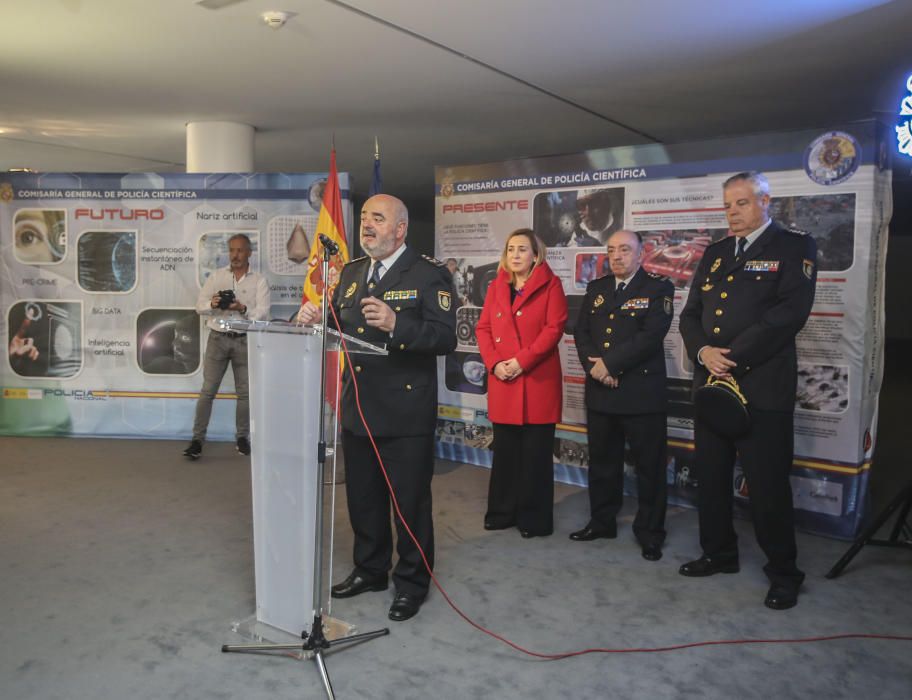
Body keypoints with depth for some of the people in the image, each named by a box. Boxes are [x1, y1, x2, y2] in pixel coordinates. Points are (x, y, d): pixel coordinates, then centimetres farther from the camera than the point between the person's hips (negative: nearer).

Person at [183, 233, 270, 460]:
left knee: (245, 392, 5)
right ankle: (197, 439, 2)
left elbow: (262, 313, -6)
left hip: (244, 341, 0)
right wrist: (212, 304, -18)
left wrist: (243, 309, -25)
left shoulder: (259, 281, 4)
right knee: (208, 390, -2)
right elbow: (199, 306, 4)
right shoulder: (217, 276, 9)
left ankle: (242, 437, 17)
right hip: (218, 337, 1)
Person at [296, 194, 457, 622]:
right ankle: (370, 570, 40)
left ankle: (411, 584, 26)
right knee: (362, 498, 20)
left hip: (406, 414, -7)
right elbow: (338, 330, 15)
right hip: (358, 409, 7)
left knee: (410, 502, 7)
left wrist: (395, 324, -34)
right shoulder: (351, 273, 12)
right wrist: (315, 320, -6)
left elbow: (446, 337, -21)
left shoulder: (429, 275, -10)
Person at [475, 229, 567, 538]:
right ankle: (501, 512, 24)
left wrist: (522, 361, -16)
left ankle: (534, 519, 14)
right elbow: (483, 328, 9)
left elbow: (554, 328, -9)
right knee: (504, 450, 11)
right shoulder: (496, 286, 12)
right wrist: (494, 363, -7)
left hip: (538, 380, -4)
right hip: (503, 381, 4)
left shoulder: (550, 285, 0)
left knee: (535, 453, 2)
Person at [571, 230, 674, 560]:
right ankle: (602, 522, 29)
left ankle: (650, 533, 16)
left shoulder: (658, 288, -2)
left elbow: (651, 335, -15)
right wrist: (593, 366, -10)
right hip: (599, 391, 5)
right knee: (602, 462, 14)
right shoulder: (595, 289, 14)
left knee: (649, 466, 3)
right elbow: (581, 332, 8)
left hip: (642, 392, -5)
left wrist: (609, 364, -17)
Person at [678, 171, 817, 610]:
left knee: (768, 483, 0)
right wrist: (703, 351, -9)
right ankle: (719, 553, 29)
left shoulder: (794, 247, -1)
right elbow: (691, 314, 12)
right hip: (711, 382, 6)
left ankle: (783, 571, 17)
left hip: (763, 386, -6)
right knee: (711, 476, 12)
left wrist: (733, 357, -17)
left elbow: (790, 312, -14)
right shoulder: (715, 254, 17)